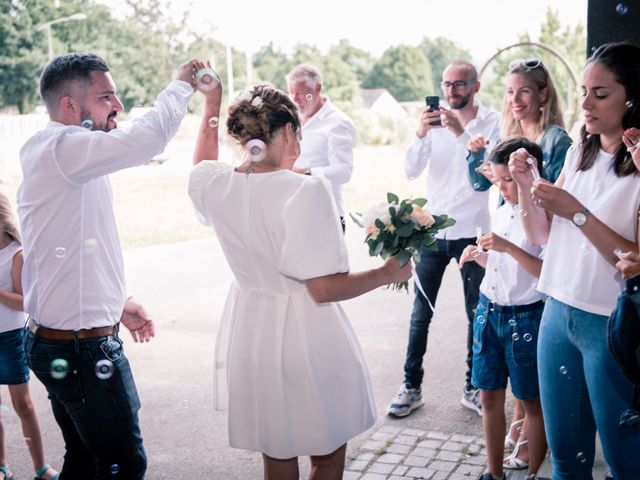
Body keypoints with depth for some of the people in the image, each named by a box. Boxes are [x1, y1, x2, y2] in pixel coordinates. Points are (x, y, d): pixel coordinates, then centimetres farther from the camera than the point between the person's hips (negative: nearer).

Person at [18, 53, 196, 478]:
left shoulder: (57, 155, 15)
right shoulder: (60, 148, -18)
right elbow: (147, 138, -32)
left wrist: (117, 303, 19)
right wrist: (182, 85, -14)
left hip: (62, 345, 10)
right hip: (83, 349, -10)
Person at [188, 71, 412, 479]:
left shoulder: (216, 185, -4)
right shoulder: (305, 191, -22)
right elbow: (325, 289, -22)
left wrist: (211, 105, 25)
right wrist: (388, 273, -8)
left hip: (250, 334, 6)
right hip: (305, 337, -6)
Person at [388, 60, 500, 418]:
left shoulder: (493, 122, -3)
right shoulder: (435, 120, 4)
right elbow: (411, 171, -5)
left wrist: (462, 133, -27)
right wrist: (421, 134, -21)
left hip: (472, 232, -2)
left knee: (477, 313, 8)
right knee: (421, 313, 6)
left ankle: (473, 387, 22)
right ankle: (412, 387, 15)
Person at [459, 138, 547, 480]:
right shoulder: (501, 211, 8)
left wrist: (507, 248, -28)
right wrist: (478, 256, 0)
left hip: (524, 318, -7)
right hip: (488, 310, 7)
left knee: (532, 401, 9)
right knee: (489, 397, 12)